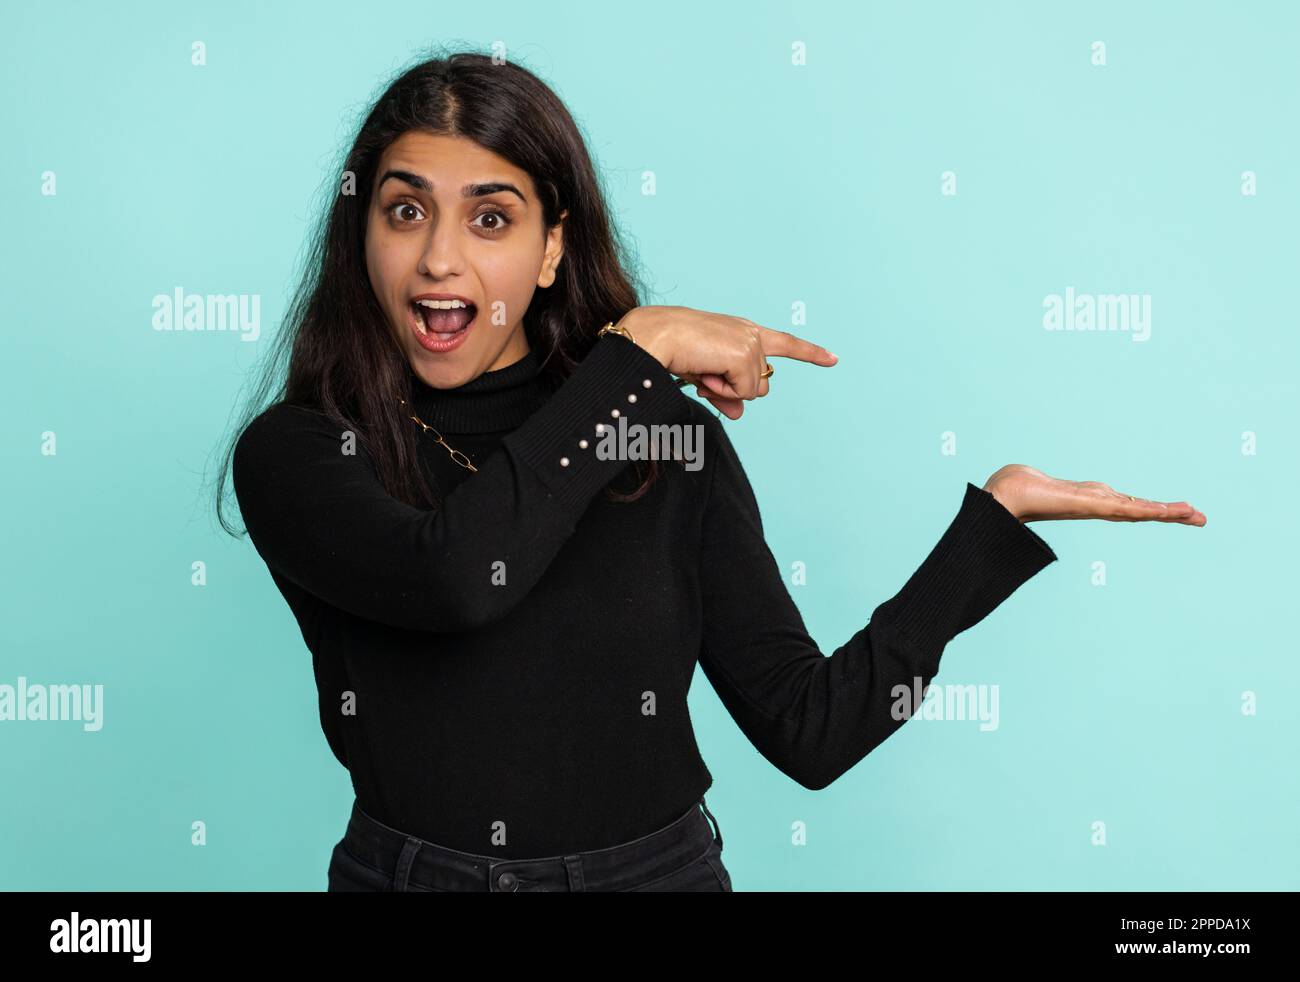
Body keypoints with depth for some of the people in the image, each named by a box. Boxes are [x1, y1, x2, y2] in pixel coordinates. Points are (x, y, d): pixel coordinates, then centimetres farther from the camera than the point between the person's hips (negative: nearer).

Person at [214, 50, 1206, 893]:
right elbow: (453, 578, -29)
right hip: (407, 868, -1)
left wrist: (1000, 512, -10)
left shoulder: (672, 440, -5)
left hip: (659, 865, 1)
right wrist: (637, 353, -19)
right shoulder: (294, 453, -9)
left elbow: (809, 729, -7)